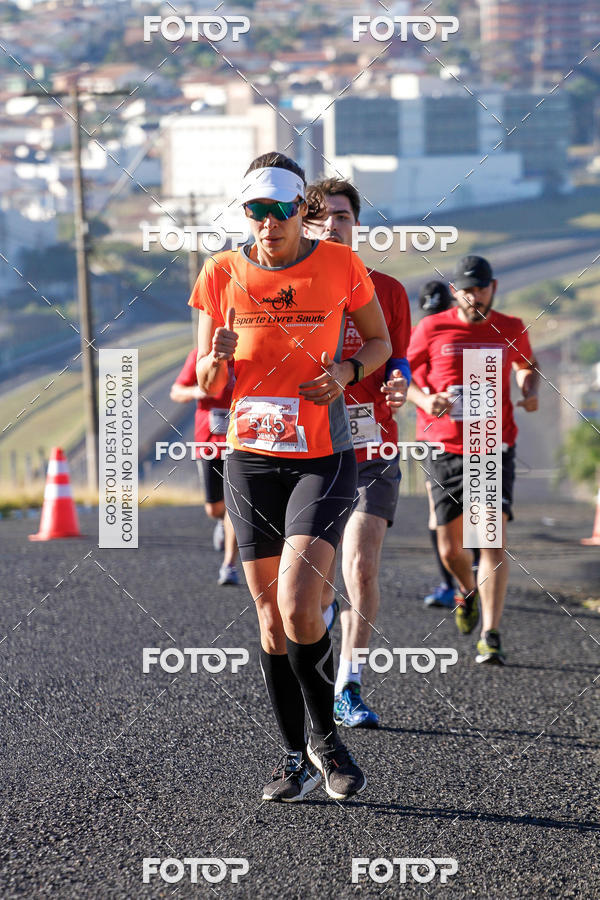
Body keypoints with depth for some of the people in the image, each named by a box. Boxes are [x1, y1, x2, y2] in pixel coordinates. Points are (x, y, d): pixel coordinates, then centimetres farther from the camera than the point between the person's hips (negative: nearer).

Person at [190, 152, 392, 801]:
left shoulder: (339, 266, -4)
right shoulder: (222, 273, 0)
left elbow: (379, 341, 12)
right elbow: (207, 386, 5)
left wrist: (346, 371, -9)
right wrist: (217, 360, -18)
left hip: (324, 457, -3)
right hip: (251, 457, 3)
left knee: (297, 606, -17)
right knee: (270, 613, 6)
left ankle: (325, 736, 4)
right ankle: (295, 755, 19)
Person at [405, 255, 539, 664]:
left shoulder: (511, 329, 4)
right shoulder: (433, 328, -2)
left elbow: (528, 365, 24)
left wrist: (531, 392, 2)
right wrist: (424, 401, -11)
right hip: (447, 449, 0)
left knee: (494, 538, -15)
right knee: (451, 549, 5)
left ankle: (491, 637, -16)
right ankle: (469, 591, 41)